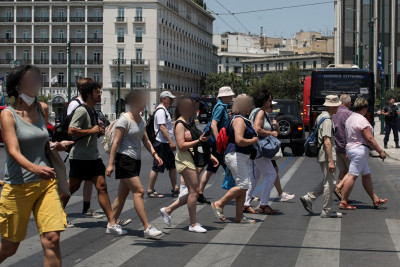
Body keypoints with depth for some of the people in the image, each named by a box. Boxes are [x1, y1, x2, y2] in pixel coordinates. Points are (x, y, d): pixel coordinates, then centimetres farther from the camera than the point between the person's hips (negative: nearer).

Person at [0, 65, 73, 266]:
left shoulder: (42, 109, 8)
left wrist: (55, 146, 2)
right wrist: (34, 168, -39)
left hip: (46, 183, 4)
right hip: (18, 186, -4)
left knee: (52, 239, -9)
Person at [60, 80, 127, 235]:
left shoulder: (92, 112, 18)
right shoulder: (81, 110, -11)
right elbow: (71, 131, -23)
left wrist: (99, 132, 11)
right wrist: (91, 131, -16)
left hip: (93, 157, 8)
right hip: (80, 157, -8)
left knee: (102, 186, -3)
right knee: (72, 188, 3)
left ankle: (111, 223, -7)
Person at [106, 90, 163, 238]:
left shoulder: (140, 120, 14)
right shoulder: (124, 119, -11)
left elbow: (145, 140, 18)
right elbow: (116, 142, -14)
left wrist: (154, 154, 3)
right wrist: (111, 163, -17)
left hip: (136, 160, 8)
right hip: (125, 159, -8)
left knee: (123, 194, 11)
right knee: (139, 191, -14)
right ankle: (147, 228, -16)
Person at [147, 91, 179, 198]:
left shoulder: (164, 110, 19)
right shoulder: (161, 111, -15)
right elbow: (162, 127, -23)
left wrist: (171, 142, 22)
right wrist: (171, 141, -26)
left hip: (166, 144, 11)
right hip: (161, 144, -11)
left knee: (172, 166, 12)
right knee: (157, 168, -5)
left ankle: (175, 189, 16)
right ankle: (150, 190, 1)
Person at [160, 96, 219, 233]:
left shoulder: (190, 122, 16)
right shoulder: (180, 124, -12)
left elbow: (198, 143, 24)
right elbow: (181, 145, -20)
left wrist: (210, 156, 19)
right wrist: (199, 141, -23)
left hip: (193, 159, 10)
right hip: (184, 159, -10)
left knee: (193, 192, 11)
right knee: (194, 191, -8)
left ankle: (168, 210, 21)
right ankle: (193, 224, 0)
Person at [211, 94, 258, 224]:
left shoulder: (242, 119, 18)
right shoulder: (239, 120, -15)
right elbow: (239, 140, -25)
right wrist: (253, 140, -12)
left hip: (244, 157, 11)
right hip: (236, 156, -11)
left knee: (244, 186, 7)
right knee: (243, 185, -13)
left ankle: (239, 216, 9)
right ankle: (218, 204, -2)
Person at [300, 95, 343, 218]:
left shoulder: (320, 117, 15)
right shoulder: (327, 120, -17)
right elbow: (327, 141, -23)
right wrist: (331, 161, -25)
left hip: (321, 154, 10)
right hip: (326, 155, -10)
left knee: (327, 180, 18)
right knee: (330, 182, -2)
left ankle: (309, 198, 14)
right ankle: (327, 211, 4)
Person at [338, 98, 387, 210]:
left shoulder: (350, 118, 13)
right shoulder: (361, 120, -16)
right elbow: (369, 138, -20)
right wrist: (380, 151, -13)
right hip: (359, 149, -10)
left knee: (366, 175, 14)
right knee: (352, 175, -8)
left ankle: (375, 200, 21)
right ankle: (343, 202, -7)